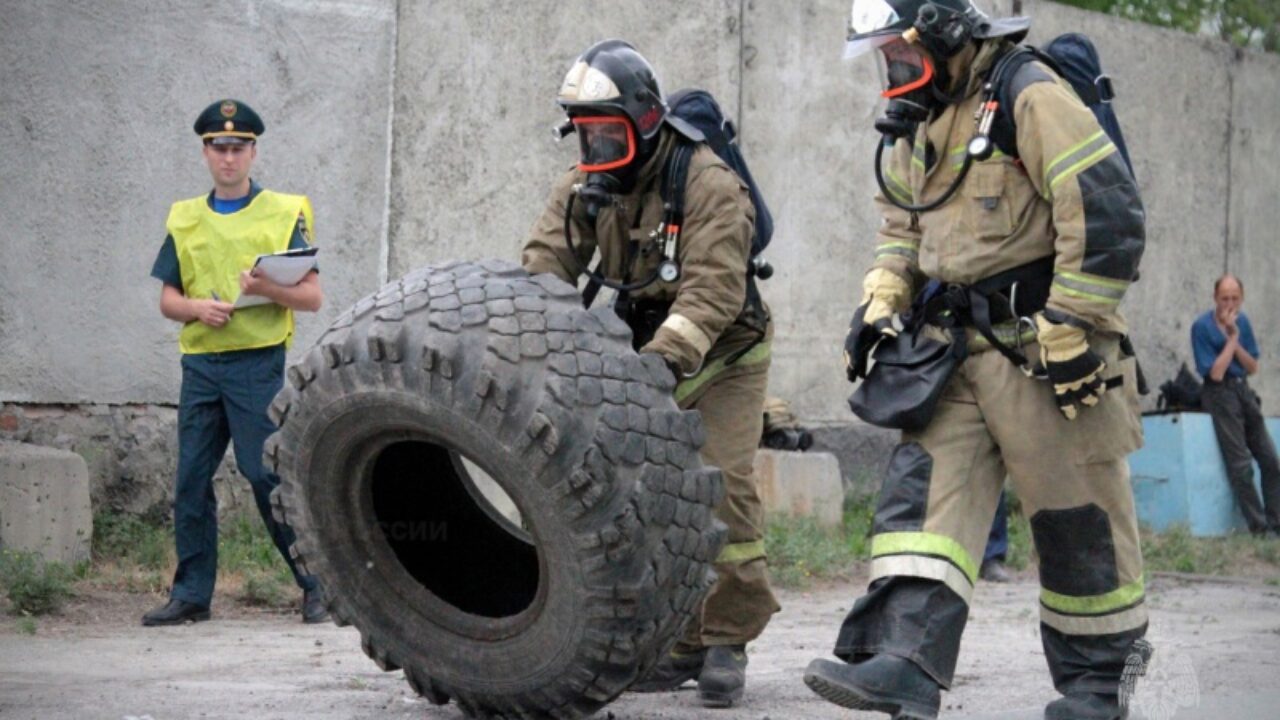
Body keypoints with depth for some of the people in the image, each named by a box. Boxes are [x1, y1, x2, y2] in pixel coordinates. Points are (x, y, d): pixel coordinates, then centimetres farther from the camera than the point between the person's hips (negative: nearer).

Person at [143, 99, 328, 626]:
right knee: (191, 481, 4)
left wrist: (268, 289, -18)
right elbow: (167, 298, 14)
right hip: (199, 361, 4)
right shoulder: (184, 220, 15)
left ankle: (317, 584, 1)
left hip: (259, 361, -4)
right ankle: (191, 594, 12)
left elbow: (313, 297, 0)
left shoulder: (284, 213, 4)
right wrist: (196, 307, -7)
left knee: (269, 475, -8)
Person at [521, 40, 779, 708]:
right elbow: (544, 267, -15)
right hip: (647, 354, 6)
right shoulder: (583, 188, -6)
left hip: (723, 357, -6)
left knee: (719, 486, -17)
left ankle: (727, 641, -7)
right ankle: (681, 643, 10)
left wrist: (663, 360, -47)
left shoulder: (708, 184, -26)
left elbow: (710, 291, -35)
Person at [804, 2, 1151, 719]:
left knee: (1078, 516, 2)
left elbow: (1107, 211, -19)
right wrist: (881, 301, 10)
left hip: (1041, 347, -8)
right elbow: (902, 224, 27)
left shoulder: (1029, 97, -14)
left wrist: (1069, 331, -19)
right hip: (959, 342, 8)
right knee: (923, 490, -7)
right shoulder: (921, 125, 13)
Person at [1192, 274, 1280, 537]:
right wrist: (1232, 337, -14)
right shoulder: (1202, 327, -11)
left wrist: (1235, 339, -8)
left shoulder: (1242, 321, 7)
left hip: (1243, 390, 7)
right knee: (1241, 466, -10)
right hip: (1220, 394, -7)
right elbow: (1216, 373, -15)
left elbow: (1252, 367, 7)